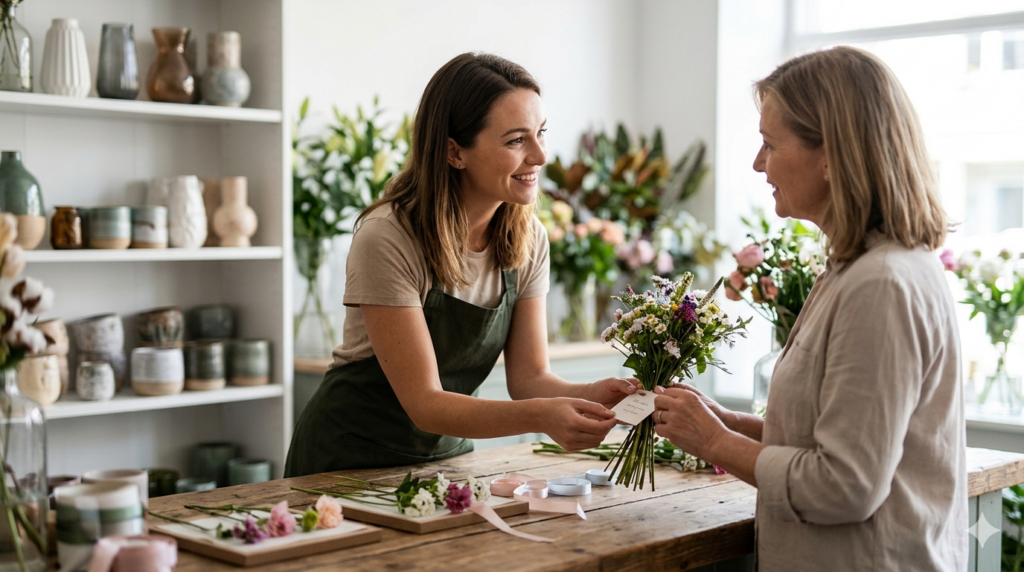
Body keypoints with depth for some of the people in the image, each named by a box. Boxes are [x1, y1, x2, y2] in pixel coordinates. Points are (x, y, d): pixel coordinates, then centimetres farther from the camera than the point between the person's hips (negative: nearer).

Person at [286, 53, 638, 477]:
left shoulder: (527, 239, -4)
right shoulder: (388, 239, -23)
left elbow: (530, 377, -5)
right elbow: (424, 403, -23)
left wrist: (592, 395, -25)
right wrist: (540, 416, -37)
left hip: (447, 453, 5)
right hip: (352, 459, -4)